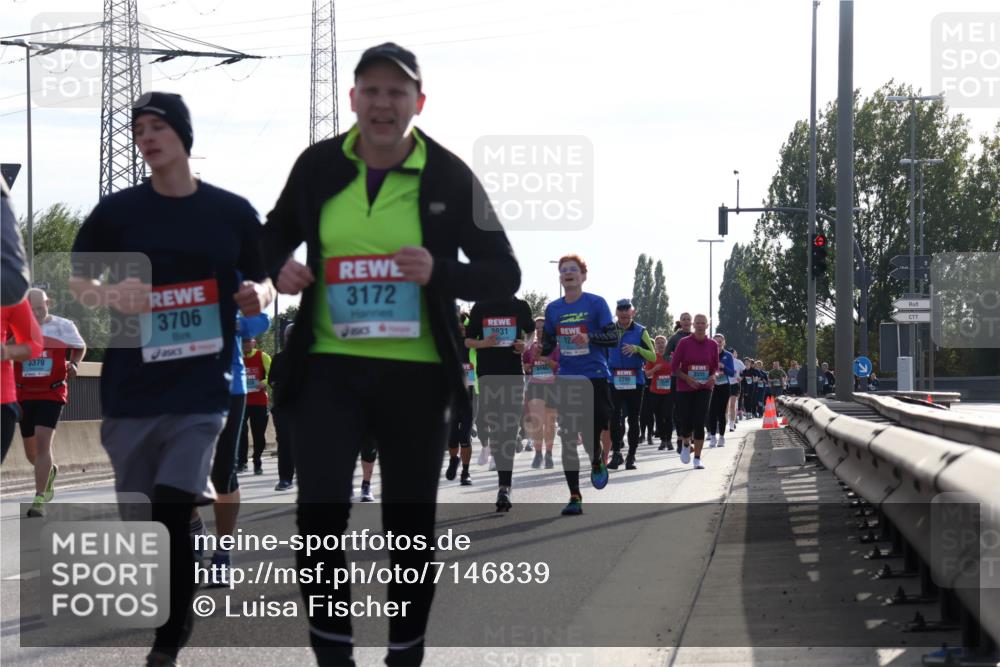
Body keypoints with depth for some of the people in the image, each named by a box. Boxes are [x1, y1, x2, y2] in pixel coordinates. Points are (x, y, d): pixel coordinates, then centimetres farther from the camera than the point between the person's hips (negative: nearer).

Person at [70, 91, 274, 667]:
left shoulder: (232, 212, 4)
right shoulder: (116, 211, 4)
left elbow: (265, 282, 14)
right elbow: (78, 282, 8)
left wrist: (259, 295, -10)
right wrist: (112, 294, -15)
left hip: (202, 385, -2)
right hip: (132, 386, 2)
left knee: (173, 512, -15)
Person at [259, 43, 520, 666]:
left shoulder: (450, 177, -4)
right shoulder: (318, 165, 1)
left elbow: (505, 275, -1)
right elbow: (276, 236, 18)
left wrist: (440, 272, -20)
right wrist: (281, 270, -6)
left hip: (417, 373, 0)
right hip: (329, 365, 1)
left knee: (411, 522, 9)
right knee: (319, 510, -10)